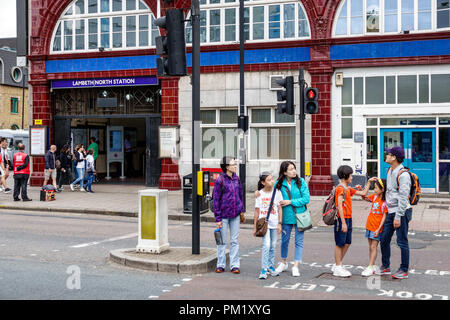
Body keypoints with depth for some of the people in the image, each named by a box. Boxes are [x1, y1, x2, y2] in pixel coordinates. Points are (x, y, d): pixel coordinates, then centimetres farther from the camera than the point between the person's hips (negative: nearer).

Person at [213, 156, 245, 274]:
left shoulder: (236, 179, 5)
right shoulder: (220, 180, -10)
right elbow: (216, 199, -8)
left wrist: (242, 211, 12)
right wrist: (217, 218, -10)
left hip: (235, 215, 4)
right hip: (224, 215, -4)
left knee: (235, 241, 7)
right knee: (222, 241, 6)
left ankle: (234, 265, 14)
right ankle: (221, 265, 17)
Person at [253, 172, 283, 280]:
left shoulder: (277, 192, 1)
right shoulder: (259, 194, -1)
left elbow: (279, 209, 4)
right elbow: (257, 211, 4)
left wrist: (279, 223, -1)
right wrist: (255, 227, 5)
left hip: (274, 223, 2)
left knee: (273, 246, 10)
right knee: (266, 245, -13)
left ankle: (271, 267, 25)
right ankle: (264, 269, -8)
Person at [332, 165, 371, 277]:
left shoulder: (348, 188, 15)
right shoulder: (340, 188, -14)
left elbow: (364, 193, 22)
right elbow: (339, 206, -19)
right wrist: (343, 222, -22)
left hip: (348, 219, 9)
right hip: (342, 219, -9)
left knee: (347, 243, 12)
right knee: (340, 244, -1)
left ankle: (337, 265, 22)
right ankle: (337, 268, 7)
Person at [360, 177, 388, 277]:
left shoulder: (385, 202, -16)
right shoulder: (374, 197, 5)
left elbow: (384, 216, -16)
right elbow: (365, 198, 24)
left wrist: (378, 229, -18)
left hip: (377, 228, -7)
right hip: (369, 225, 7)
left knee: (373, 247, -5)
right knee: (371, 247, 11)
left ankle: (370, 267, -2)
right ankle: (372, 266, 18)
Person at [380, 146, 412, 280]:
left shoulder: (403, 174, -17)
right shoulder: (390, 171, 12)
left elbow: (403, 197, -20)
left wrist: (398, 216, -21)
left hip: (401, 212, -9)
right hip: (390, 211, 9)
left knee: (402, 242, -1)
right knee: (384, 240, 12)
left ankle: (404, 270, 9)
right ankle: (385, 267, 24)